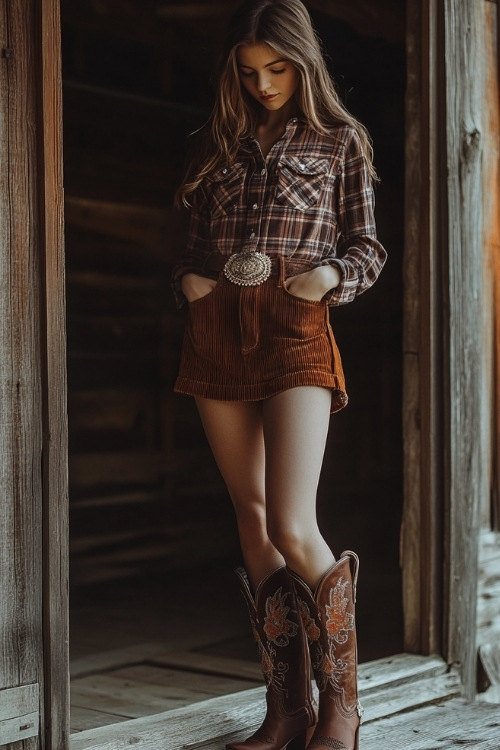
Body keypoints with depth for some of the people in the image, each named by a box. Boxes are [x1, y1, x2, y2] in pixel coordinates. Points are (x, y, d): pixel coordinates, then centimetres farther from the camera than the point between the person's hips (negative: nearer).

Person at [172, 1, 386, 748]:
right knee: (252, 520, 4)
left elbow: (367, 247, 9)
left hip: (295, 331, -4)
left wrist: (332, 275, -12)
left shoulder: (339, 140, 10)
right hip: (217, 332, 4)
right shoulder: (222, 141, 18)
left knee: (293, 528, -16)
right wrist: (188, 280, 0)